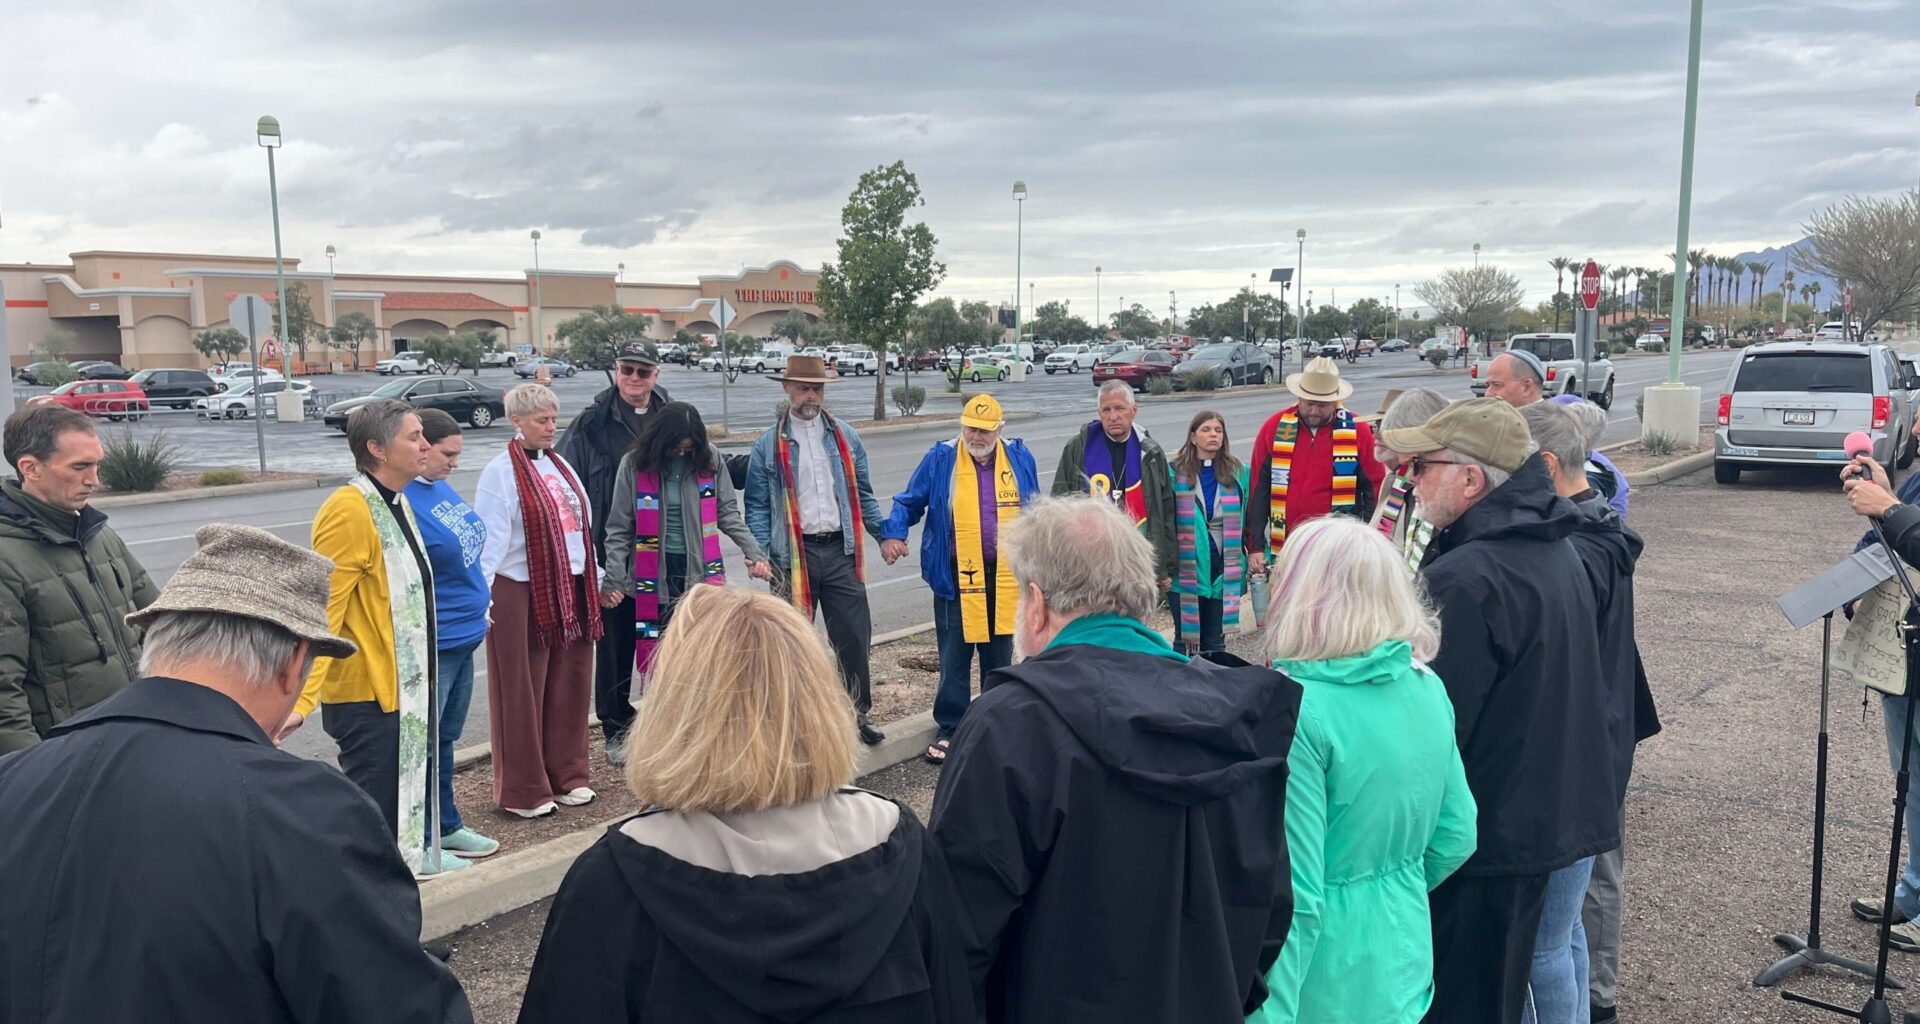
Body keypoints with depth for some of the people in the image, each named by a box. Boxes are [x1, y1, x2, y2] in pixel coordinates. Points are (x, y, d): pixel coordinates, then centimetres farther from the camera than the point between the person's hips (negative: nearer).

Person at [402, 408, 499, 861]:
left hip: (462, 636, 9)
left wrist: (479, 606, 21)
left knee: (445, 738, 19)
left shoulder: (442, 487, 10)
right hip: (432, 645, -9)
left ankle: (446, 826, 31)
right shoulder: (402, 498, -19)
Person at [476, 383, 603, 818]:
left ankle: (566, 774, 25)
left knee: (568, 687, 12)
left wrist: (598, 578, 20)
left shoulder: (561, 467, 14)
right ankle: (524, 791, 12)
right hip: (522, 593, -7)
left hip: (570, 591, 7)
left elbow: (584, 525, 19)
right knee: (522, 692, 1)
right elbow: (490, 536, -15)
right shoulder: (501, 472, -8)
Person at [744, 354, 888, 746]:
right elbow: (757, 507, 2)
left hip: (840, 550, 2)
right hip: (793, 554, -2)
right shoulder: (769, 445, 1)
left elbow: (862, 495, 15)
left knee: (854, 635, 4)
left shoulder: (846, 437, 9)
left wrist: (885, 534, 5)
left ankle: (858, 714, 19)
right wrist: (759, 555, -10)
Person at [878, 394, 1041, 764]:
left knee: (1000, 654, 13)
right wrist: (892, 533, -13)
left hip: (1006, 577, 2)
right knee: (954, 657, 4)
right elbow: (908, 502, 5)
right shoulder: (940, 459, -3)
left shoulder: (1019, 457, 4)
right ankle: (949, 727, 17)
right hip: (956, 577, -2)